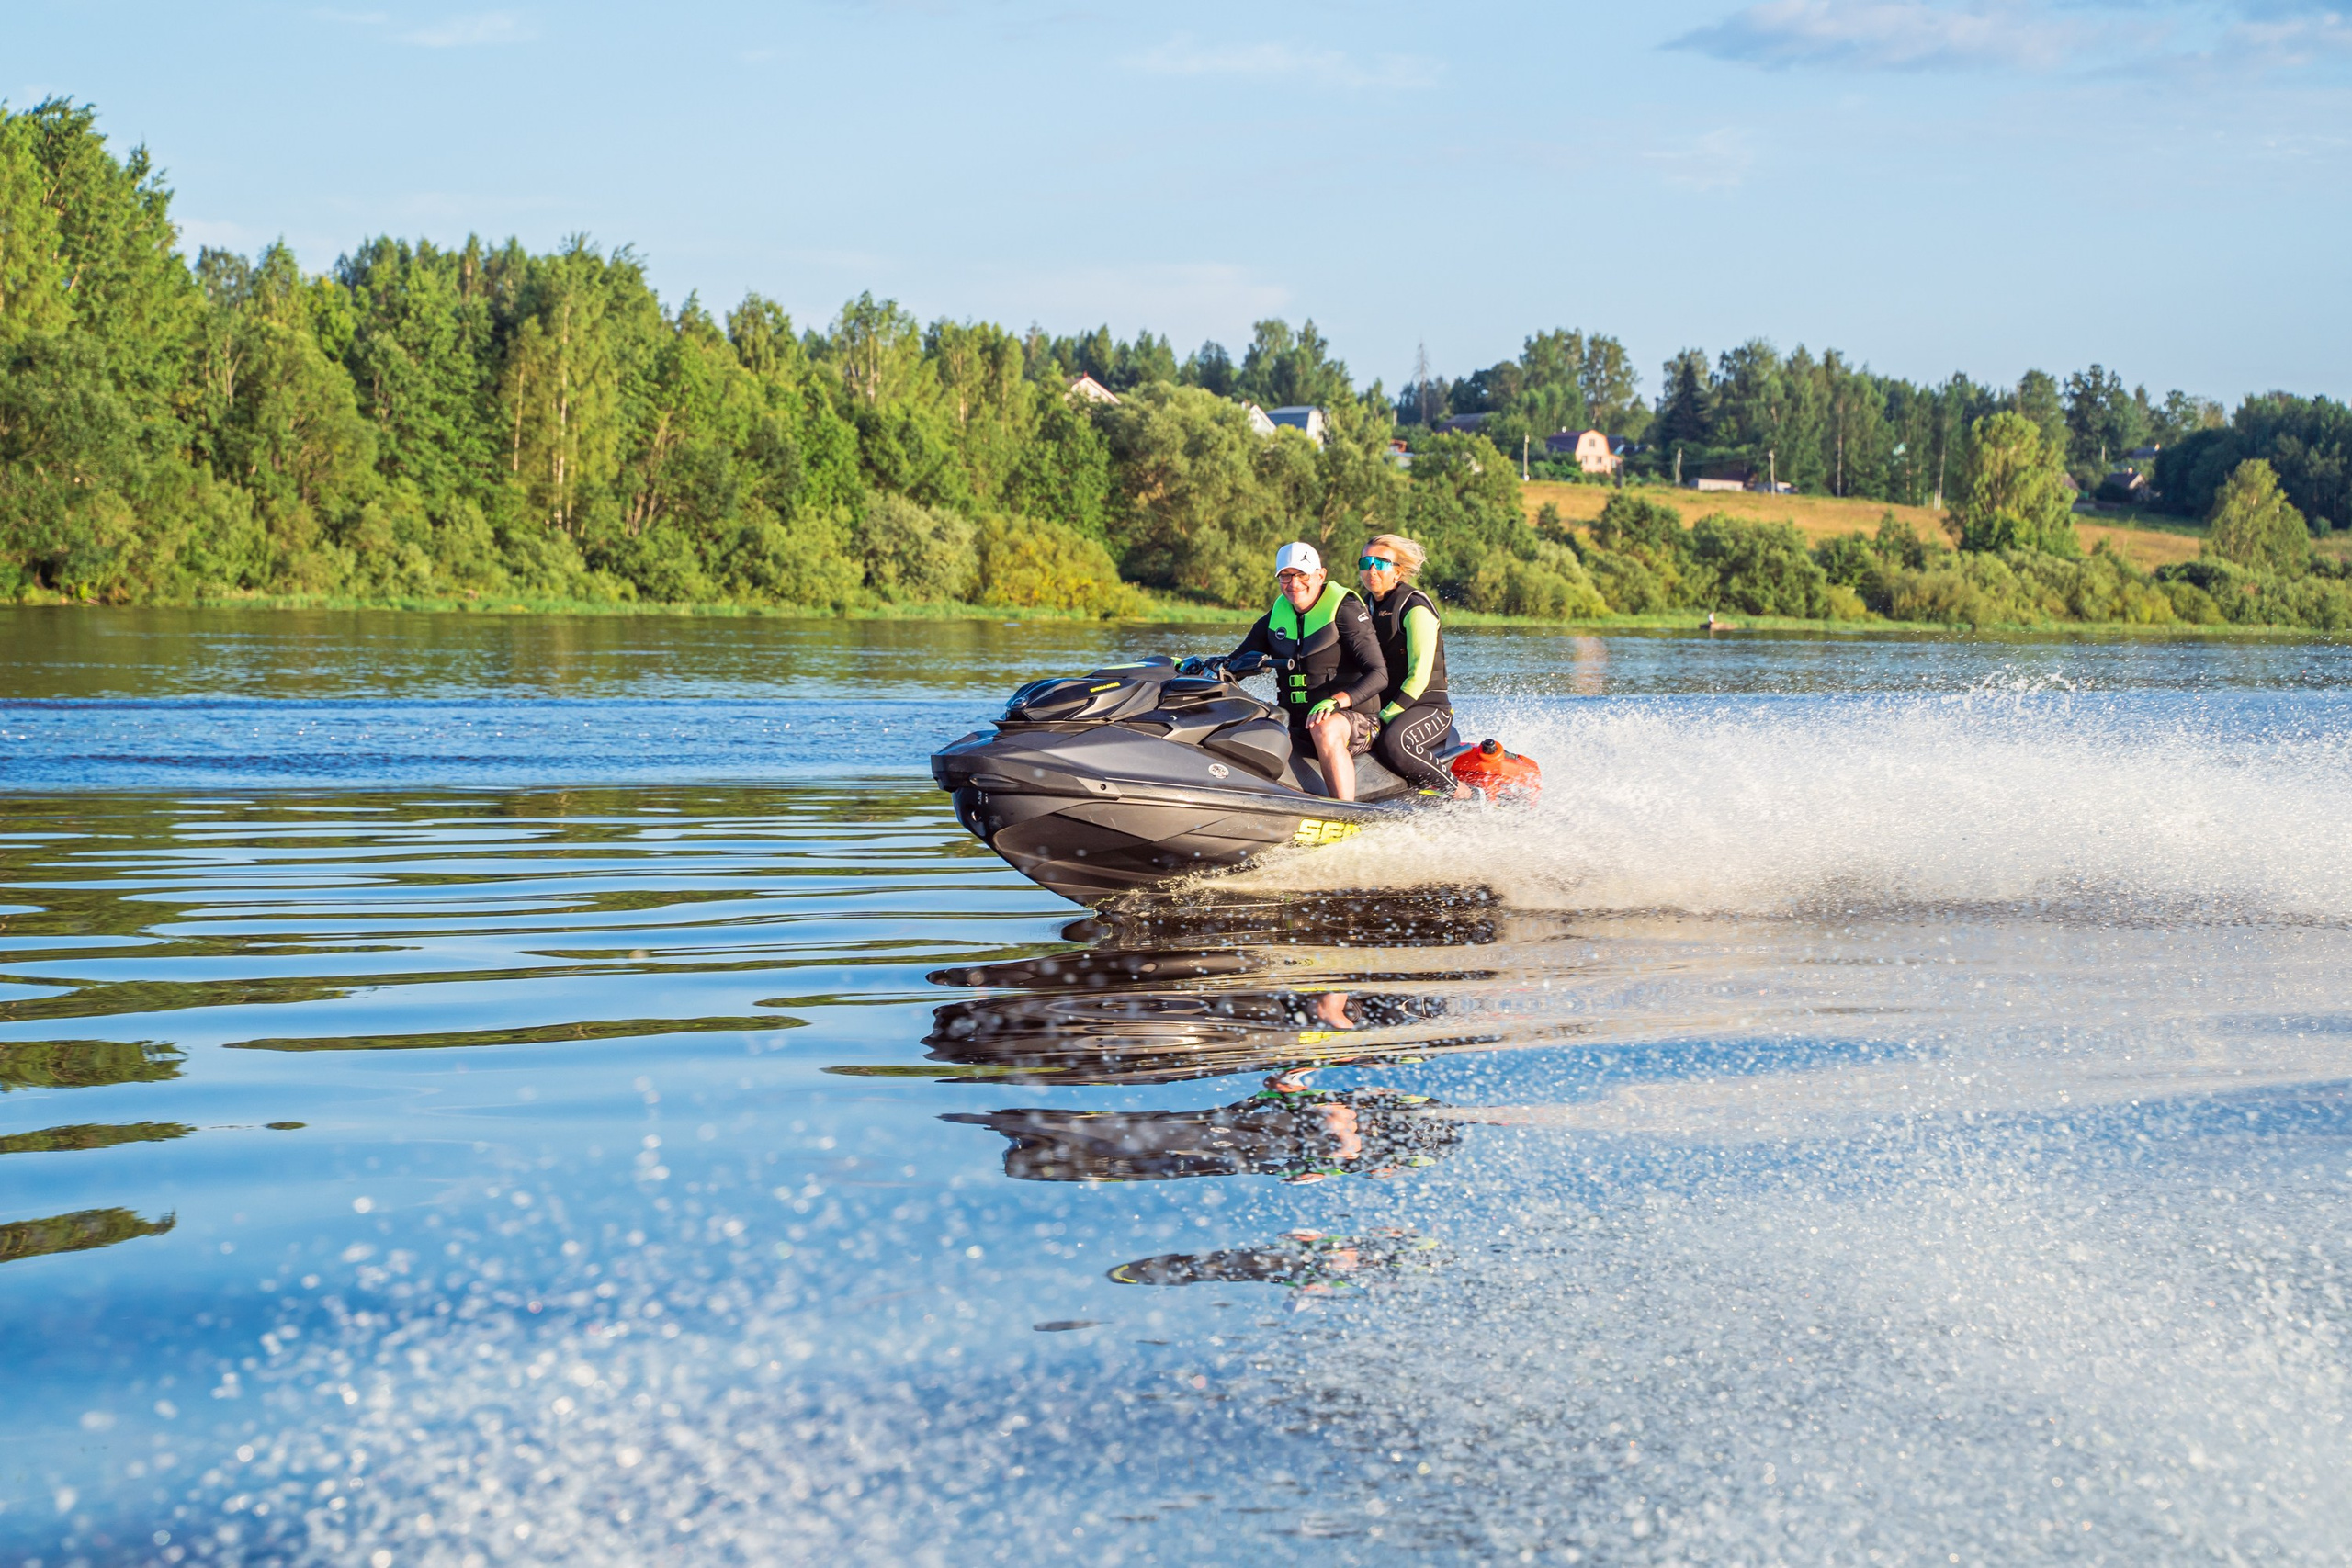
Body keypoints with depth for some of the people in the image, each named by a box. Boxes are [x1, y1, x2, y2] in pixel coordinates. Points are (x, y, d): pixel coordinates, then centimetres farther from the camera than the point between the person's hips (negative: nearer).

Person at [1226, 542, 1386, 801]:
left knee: (1325, 729, -40)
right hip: (1295, 725, 6)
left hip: (1352, 719, -6)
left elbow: (1378, 674, -15)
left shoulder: (1345, 609, -6)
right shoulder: (1277, 615, 12)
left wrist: (1337, 701, -32)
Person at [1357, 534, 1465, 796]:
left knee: (1393, 743, -38)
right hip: (1382, 706, 7)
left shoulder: (1415, 607, -10)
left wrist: (1386, 716, -23)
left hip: (1428, 706, -7)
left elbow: (1419, 675, -18)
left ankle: (1460, 794, -23)